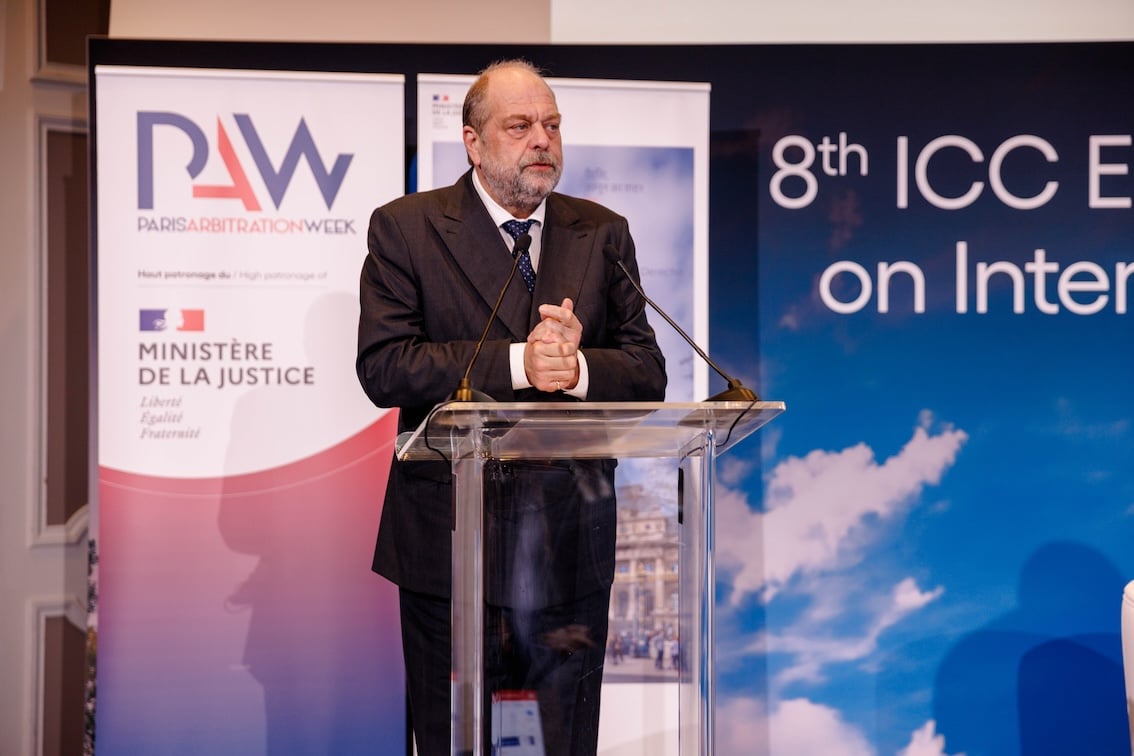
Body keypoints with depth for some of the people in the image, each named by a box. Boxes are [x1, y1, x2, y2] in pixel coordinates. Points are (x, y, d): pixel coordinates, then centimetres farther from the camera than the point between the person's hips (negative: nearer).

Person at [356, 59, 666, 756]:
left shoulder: (604, 234, 9)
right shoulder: (405, 228, 0)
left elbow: (648, 375, 4)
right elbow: (383, 367, -12)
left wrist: (577, 368, -18)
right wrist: (515, 363, -21)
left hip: (569, 542, 2)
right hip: (449, 542, -2)